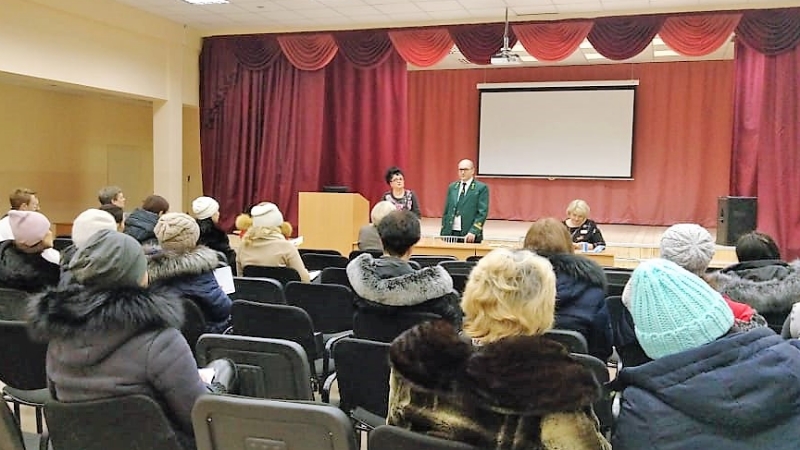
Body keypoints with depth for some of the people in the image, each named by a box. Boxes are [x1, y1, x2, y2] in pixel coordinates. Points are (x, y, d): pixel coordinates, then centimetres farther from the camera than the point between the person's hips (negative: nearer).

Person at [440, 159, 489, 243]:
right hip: (451, 234, 4)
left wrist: (473, 232, -18)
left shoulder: (481, 188, -1)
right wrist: (443, 233, 8)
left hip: (470, 236, -4)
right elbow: (446, 211, 15)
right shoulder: (452, 187, 14)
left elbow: (482, 213, -8)